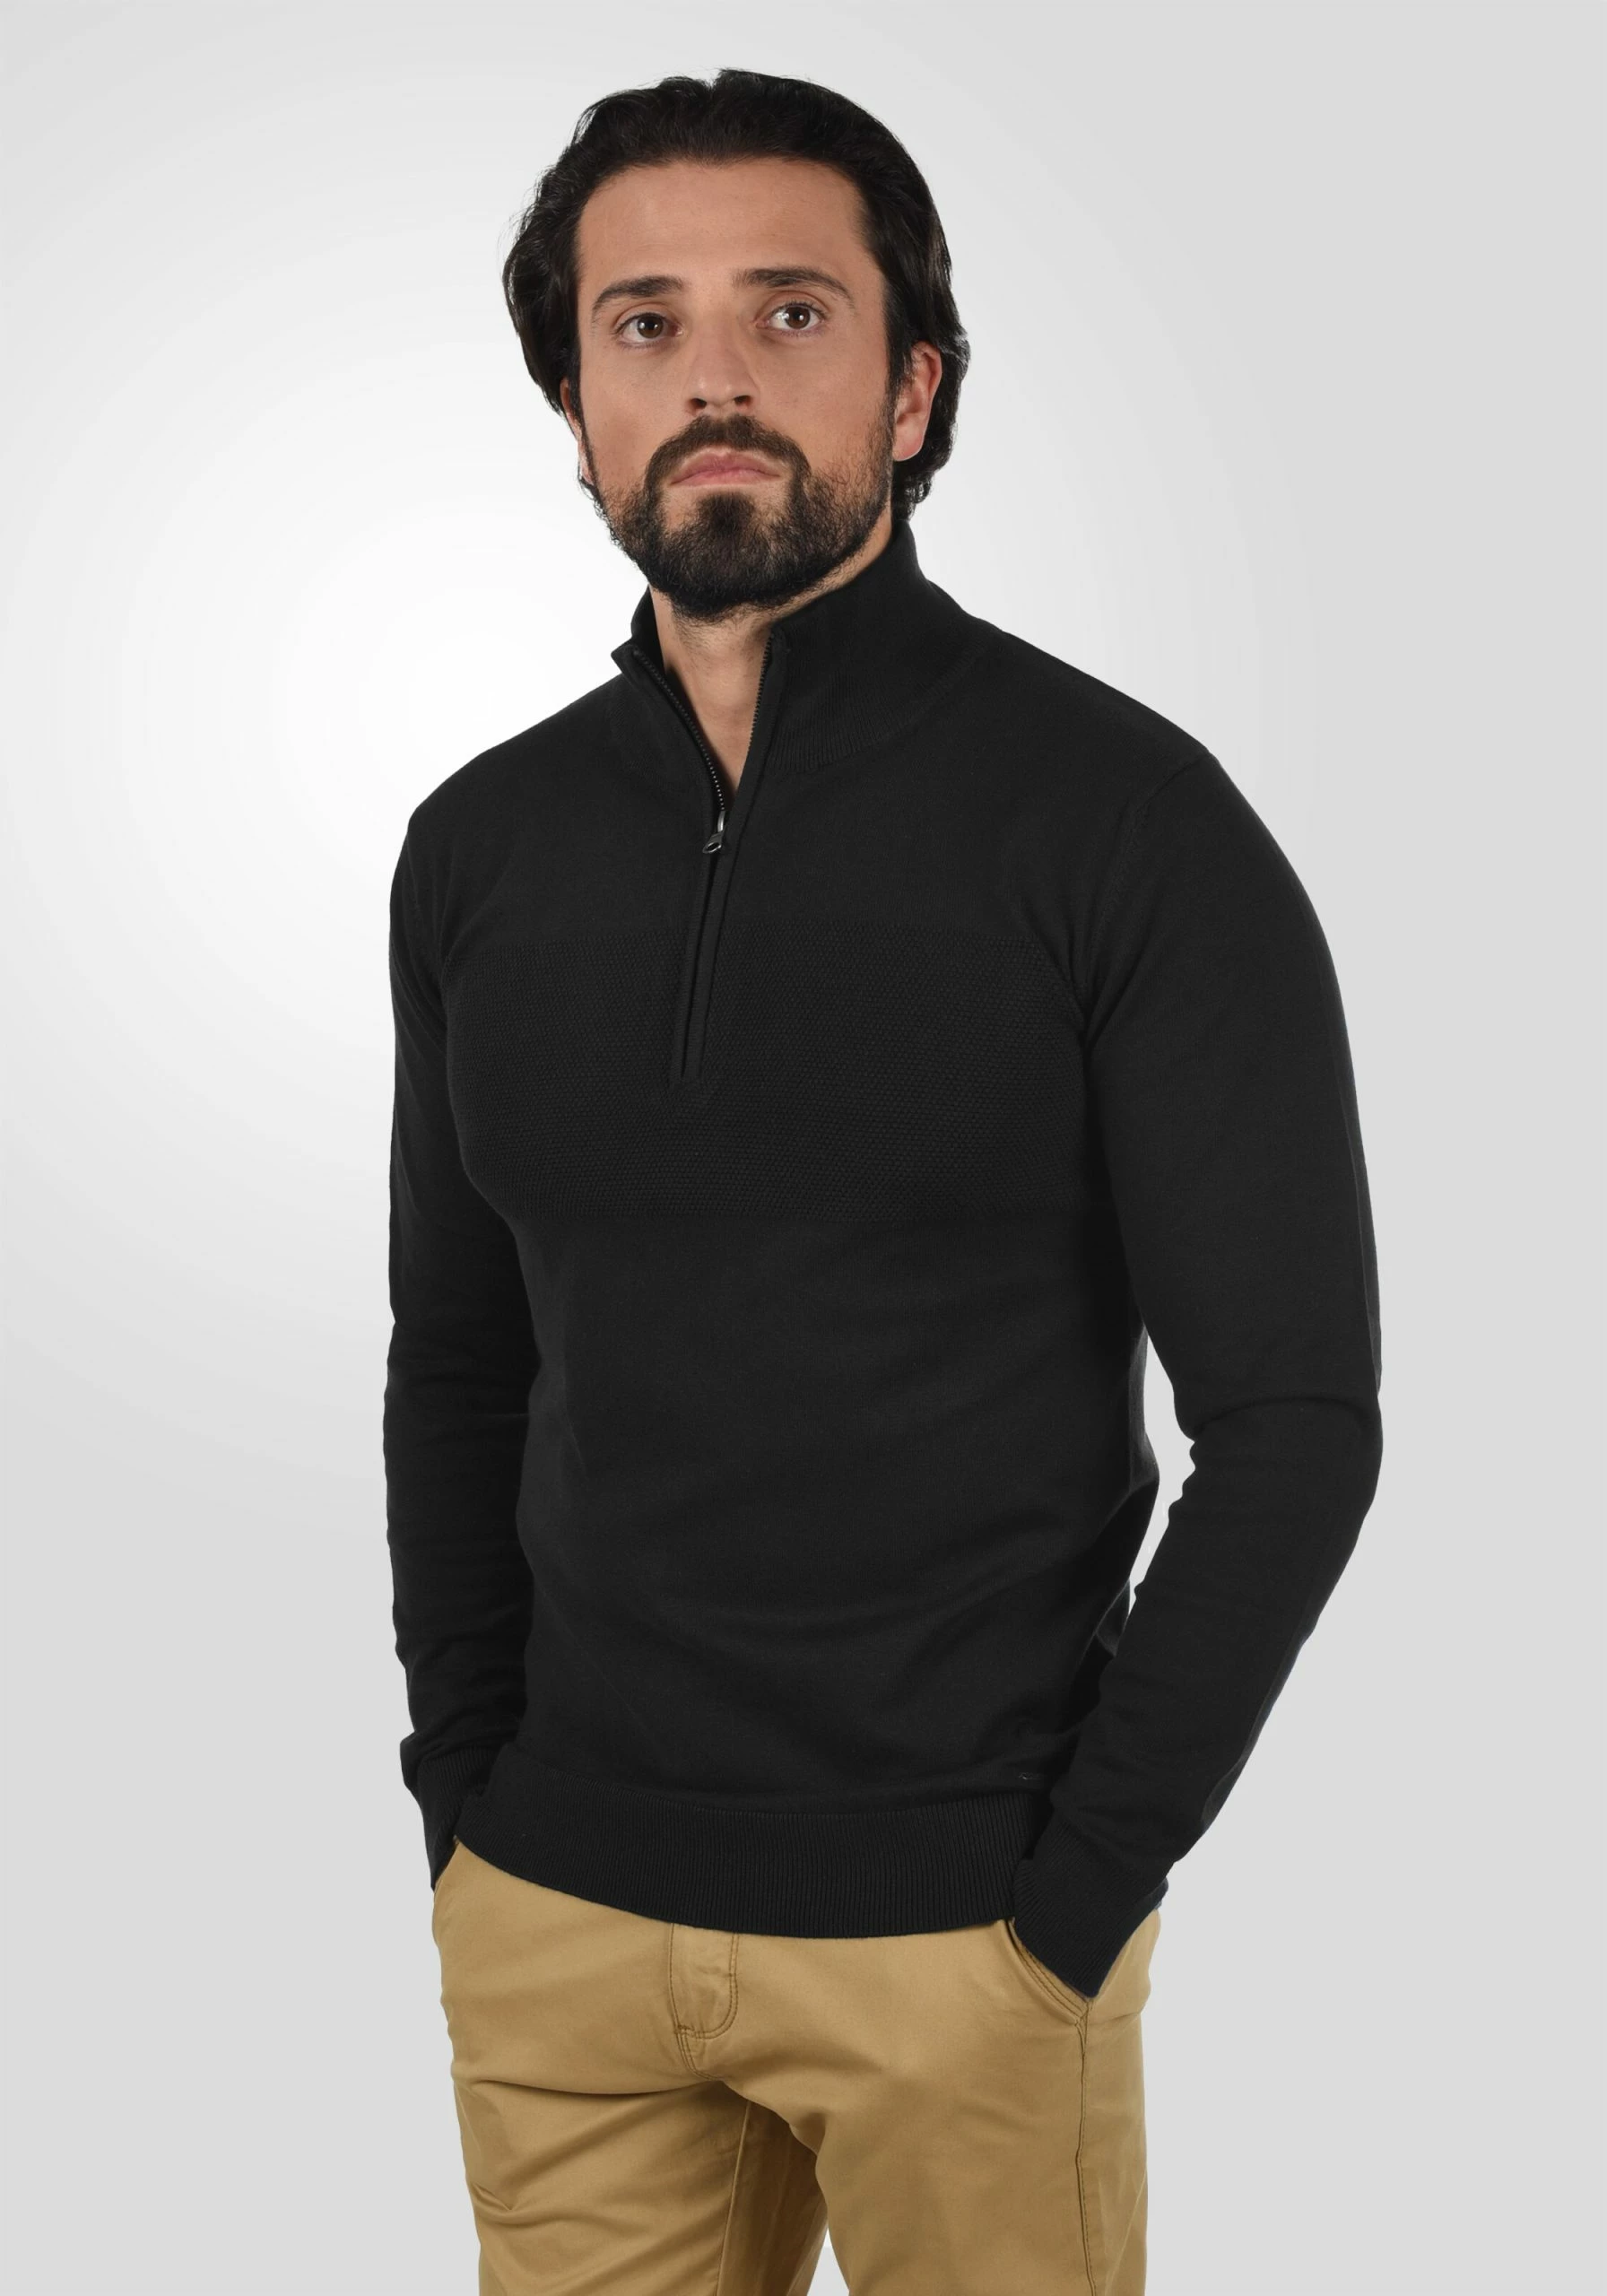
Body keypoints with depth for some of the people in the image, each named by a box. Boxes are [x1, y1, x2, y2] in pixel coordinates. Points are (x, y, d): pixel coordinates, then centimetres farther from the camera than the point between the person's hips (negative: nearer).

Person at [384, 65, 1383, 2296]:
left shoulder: (1126, 818, -9)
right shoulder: (482, 848, 4)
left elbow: (1295, 1416, -9)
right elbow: (457, 1372, 12)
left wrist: (1081, 1893, -11)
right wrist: (464, 1798, 4)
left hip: (961, 1930, -3)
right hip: (550, 1919, 4)